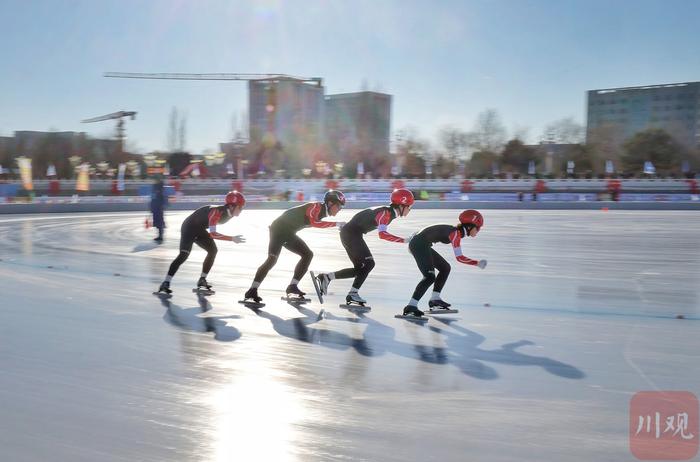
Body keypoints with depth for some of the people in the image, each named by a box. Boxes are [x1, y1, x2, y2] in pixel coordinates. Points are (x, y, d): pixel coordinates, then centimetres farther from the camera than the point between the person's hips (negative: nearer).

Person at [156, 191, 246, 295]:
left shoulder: (228, 213, -6)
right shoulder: (217, 211, -32)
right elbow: (212, 234, -40)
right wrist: (232, 239, -41)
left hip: (199, 229, 9)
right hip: (189, 227, -9)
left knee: (213, 250, 6)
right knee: (184, 254, -21)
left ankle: (202, 281, 16)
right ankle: (165, 284, -21)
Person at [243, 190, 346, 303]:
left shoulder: (321, 211, 9)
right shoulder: (316, 206, -18)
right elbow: (314, 223, -35)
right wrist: (336, 223, -32)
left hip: (288, 233, 10)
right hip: (279, 229, -10)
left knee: (307, 254, 7)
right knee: (272, 259, -21)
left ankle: (292, 287, 8)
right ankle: (252, 292, -21)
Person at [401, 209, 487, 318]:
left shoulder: (456, 232, 13)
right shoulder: (456, 233, -15)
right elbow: (459, 257, -22)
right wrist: (477, 263, -15)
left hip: (421, 245, 11)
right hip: (419, 245, -11)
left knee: (445, 268, 17)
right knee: (430, 277, -19)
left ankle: (434, 300, 19)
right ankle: (411, 307, -23)